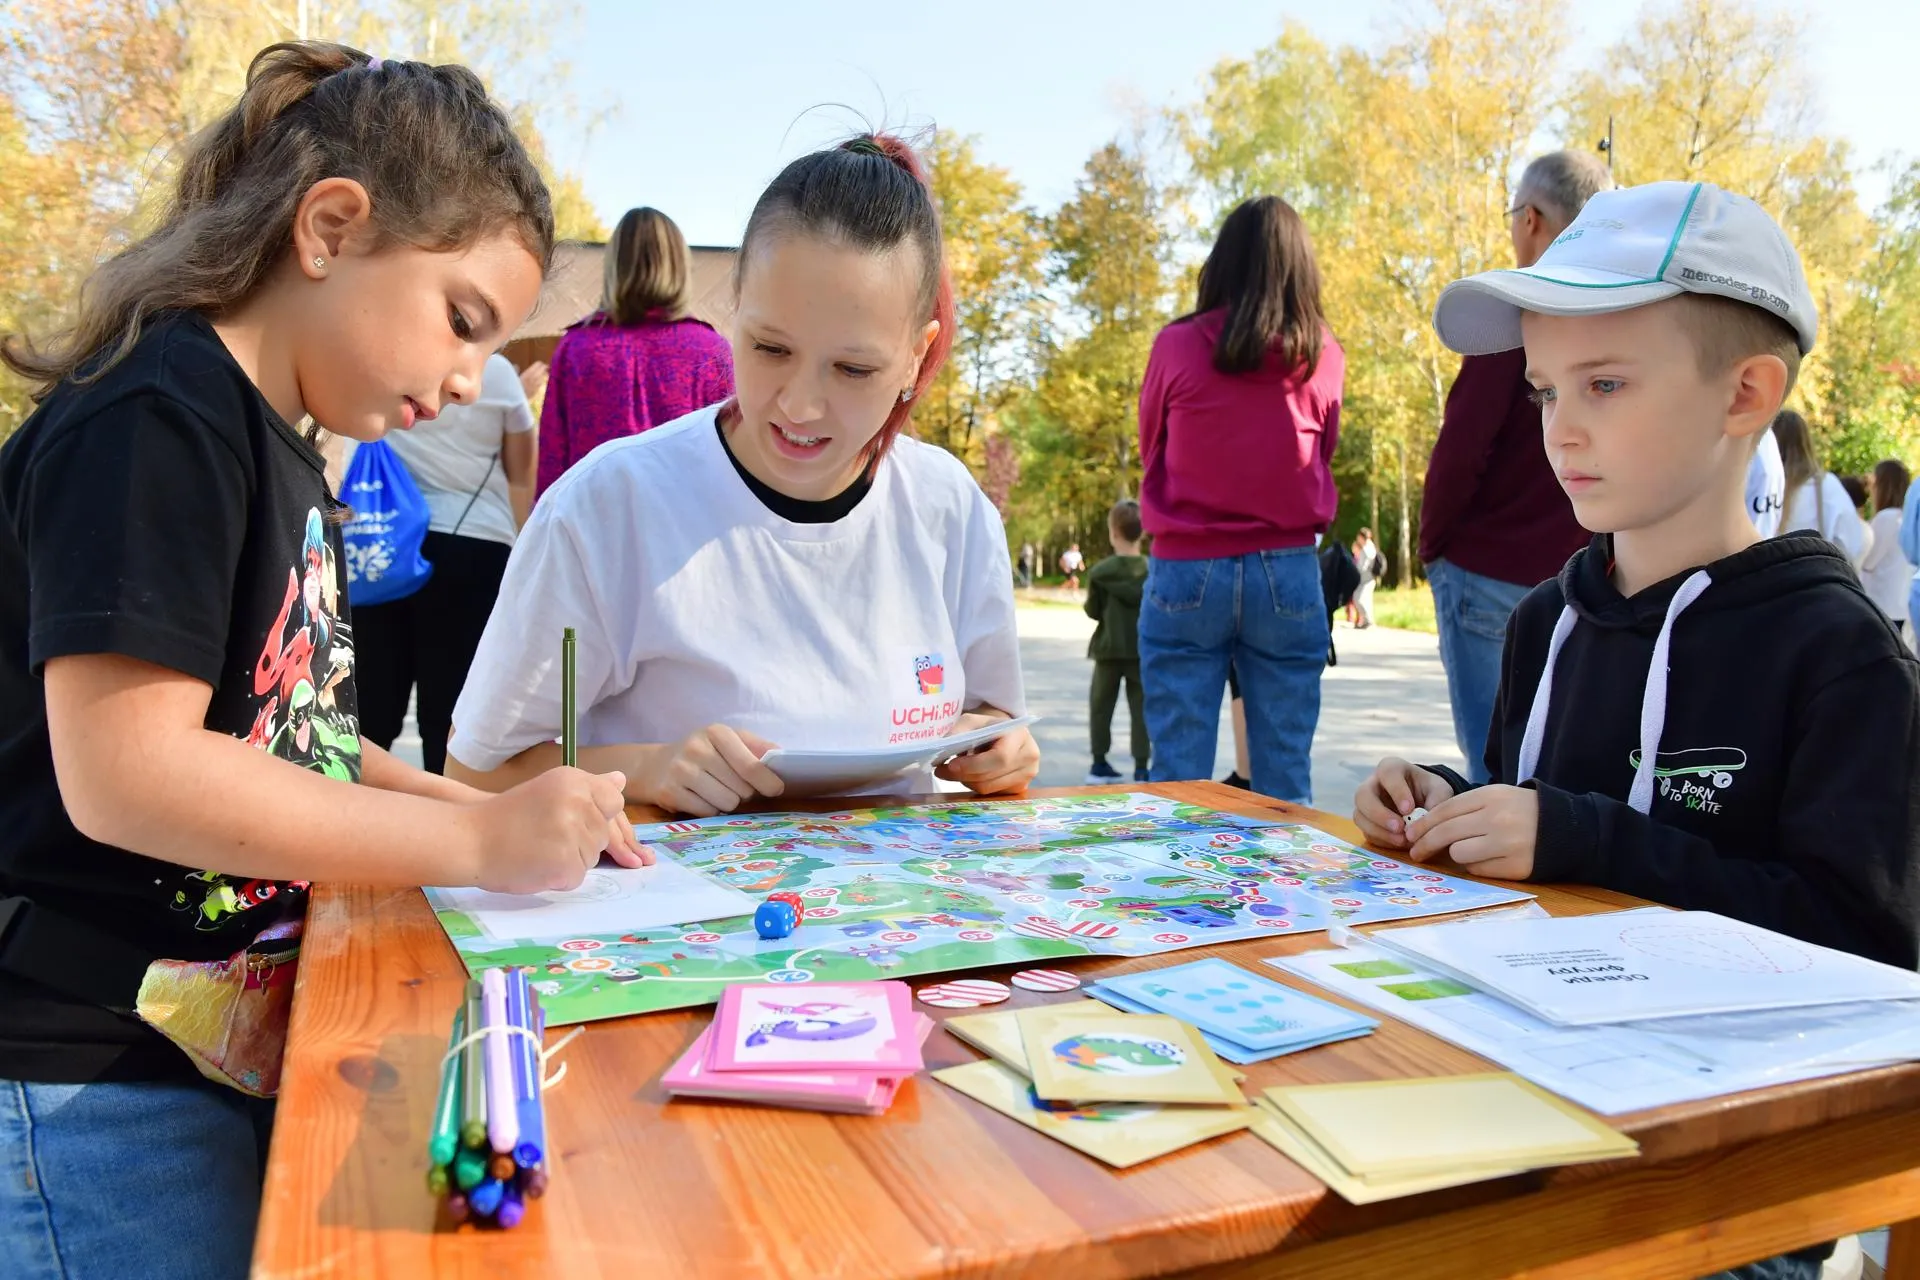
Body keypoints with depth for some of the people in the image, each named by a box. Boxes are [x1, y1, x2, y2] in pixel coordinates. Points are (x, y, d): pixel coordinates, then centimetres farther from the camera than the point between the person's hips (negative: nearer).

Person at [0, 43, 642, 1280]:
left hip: (231, 1046, 9)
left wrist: (492, 813, 4)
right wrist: (476, 842, -21)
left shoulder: (283, 459, 12)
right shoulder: (156, 420, -18)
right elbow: (124, 773, -26)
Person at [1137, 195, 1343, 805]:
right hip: (1288, 574, 2)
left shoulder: (1177, 346, -5)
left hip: (1186, 571, -1)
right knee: (1285, 777, 9)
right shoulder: (1323, 355, -1)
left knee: (1178, 775, 4)